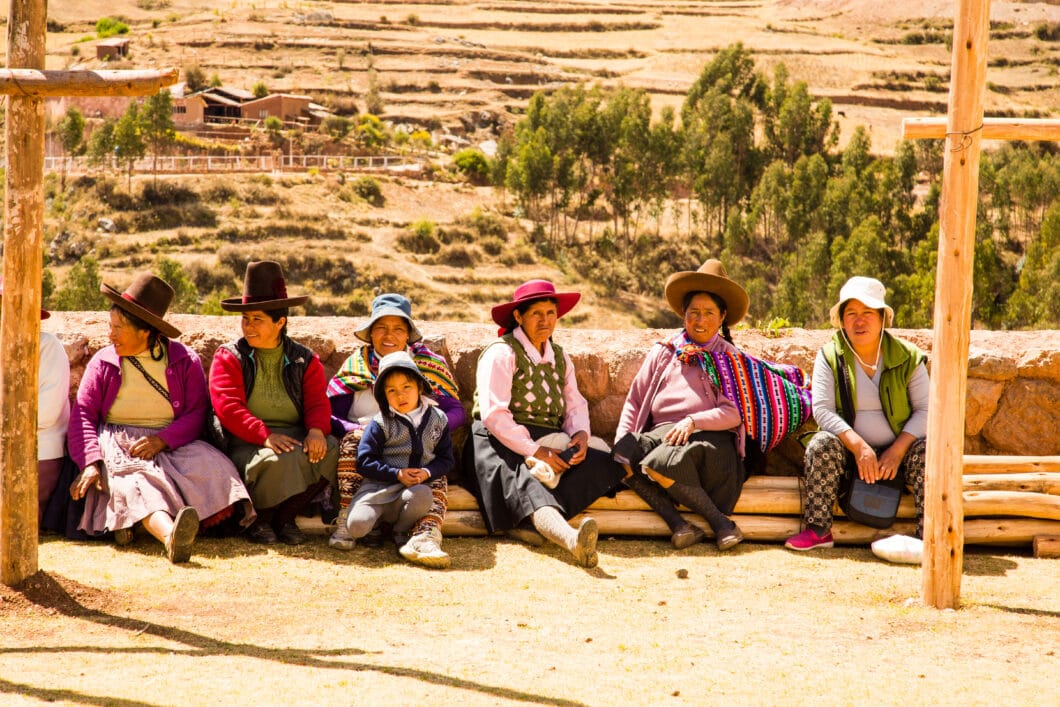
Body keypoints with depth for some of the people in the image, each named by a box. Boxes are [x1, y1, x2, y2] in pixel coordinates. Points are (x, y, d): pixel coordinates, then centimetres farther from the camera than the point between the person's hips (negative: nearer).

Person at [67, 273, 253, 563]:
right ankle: (171, 536, -67)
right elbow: (82, 414, 2)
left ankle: (132, 524, -37)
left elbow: (196, 414, -1)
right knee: (133, 481, -35)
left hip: (171, 444, 1)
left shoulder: (185, 361, 7)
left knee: (213, 469, -30)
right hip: (117, 444, -1)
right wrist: (90, 463, -17)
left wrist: (162, 440, -20)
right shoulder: (103, 362, 12)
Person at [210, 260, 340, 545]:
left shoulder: (305, 361, 14)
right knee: (280, 459, -37)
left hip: (295, 434, 3)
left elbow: (318, 402, 3)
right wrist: (265, 435, -24)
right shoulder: (228, 358, 5)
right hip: (246, 441, -3)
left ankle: (286, 515, -8)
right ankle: (258, 520, -6)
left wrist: (316, 430, -22)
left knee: (330, 449, -29)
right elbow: (228, 407, -9)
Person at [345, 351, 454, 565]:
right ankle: (381, 523, 10)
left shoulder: (437, 420, 11)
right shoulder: (381, 423, 2)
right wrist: (397, 474, -14)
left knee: (423, 495, -38)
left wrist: (427, 473, -10)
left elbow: (446, 459, 12)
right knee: (357, 526, -29)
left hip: (415, 486, 2)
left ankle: (400, 532, -5)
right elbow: (365, 461, -2)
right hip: (379, 487, -2)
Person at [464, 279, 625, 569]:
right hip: (500, 445, -7)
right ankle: (572, 539, -69)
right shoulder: (502, 353, -2)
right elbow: (493, 415, -12)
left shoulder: (560, 357, 21)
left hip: (549, 444, 7)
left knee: (607, 466, -19)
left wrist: (580, 434, -8)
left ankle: (528, 522, -35)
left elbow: (575, 404, 17)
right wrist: (536, 451, -19)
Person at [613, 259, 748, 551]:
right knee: (624, 456, -31)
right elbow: (634, 401, 17)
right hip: (661, 432, 4)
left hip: (711, 439, -4)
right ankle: (677, 524, -30)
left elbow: (734, 413, -1)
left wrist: (692, 421, -17)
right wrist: (622, 441, 0)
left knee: (663, 462, -37)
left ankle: (720, 521, -19)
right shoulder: (663, 352, 20)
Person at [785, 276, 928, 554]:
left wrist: (897, 451, -19)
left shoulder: (907, 358, 0)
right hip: (848, 451, 0)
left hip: (896, 453, 0)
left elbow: (925, 411, -4)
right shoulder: (829, 356, 0)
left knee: (926, 451, -29)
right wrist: (858, 446, -24)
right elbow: (822, 409, -10)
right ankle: (818, 530, -23)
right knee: (821, 445, -30)